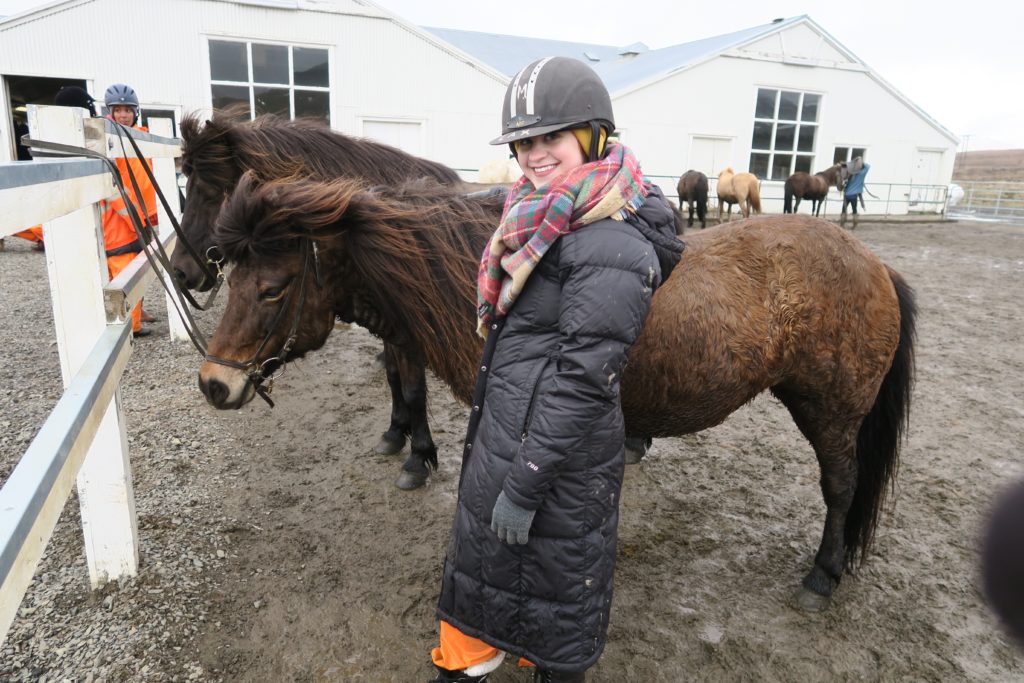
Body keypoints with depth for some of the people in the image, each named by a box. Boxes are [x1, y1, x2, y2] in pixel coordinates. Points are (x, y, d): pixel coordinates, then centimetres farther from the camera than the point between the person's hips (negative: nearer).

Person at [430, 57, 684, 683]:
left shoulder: (611, 244, -23)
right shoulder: (544, 224, 7)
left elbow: (582, 378, -25)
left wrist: (524, 486, -21)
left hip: (558, 451, -10)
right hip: (501, 433, 10)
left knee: (552, 578, 14)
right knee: (479, 550, 26)